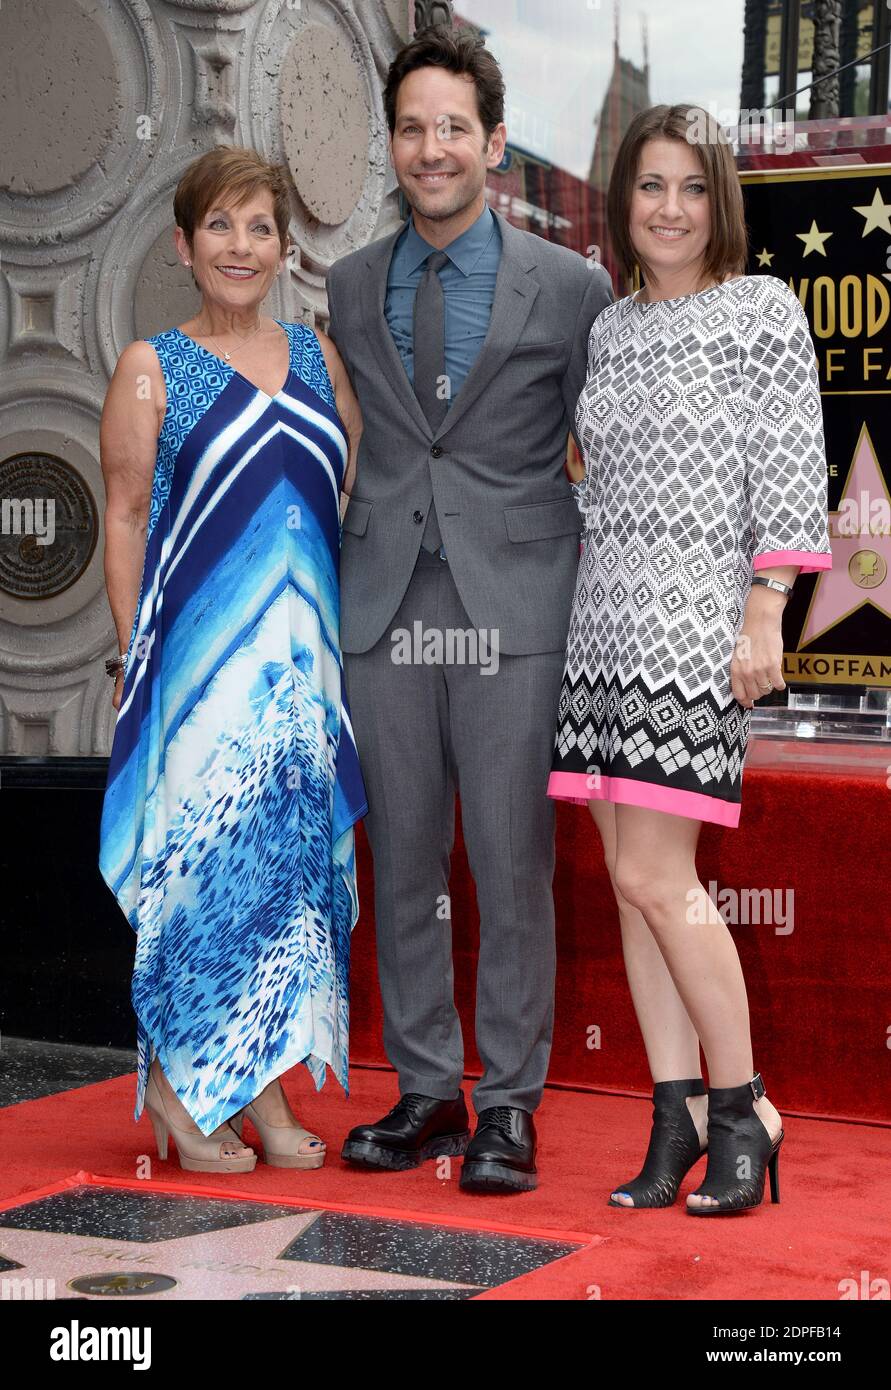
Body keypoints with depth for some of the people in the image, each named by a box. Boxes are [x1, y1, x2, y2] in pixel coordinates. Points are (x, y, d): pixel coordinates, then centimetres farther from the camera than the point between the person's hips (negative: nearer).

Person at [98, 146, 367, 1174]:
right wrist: (134, 655, -7)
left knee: (290, 854, 6)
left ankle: (259, 1088, 16)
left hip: (306, 652, 4)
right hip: (199, 648, -4)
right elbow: (125, 518, -1)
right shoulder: (153, 367, 1)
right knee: (206, 850, -3)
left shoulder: (318, 356, 12)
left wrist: (347, 630, 8)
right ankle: (176, 1081, 12)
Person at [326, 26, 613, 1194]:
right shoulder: (351, 289, 12)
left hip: (513, 609, -3)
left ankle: (511, 1105, 10)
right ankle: (427, 1091, 19)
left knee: (512, 863, -2)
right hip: (386, 608, 4)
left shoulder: (571, 288, 2)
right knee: (402, 861, 7)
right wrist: (347, 578, 13)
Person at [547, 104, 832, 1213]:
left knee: (654, 876, -11)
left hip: (697, 620, -6)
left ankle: (744, 1110, 3)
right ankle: (676, 1119, 10)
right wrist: (589, 611, 15)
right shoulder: (610, 328, 16)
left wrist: (764, 620, -13)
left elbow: (790, 474, -6)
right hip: (604, 619, 6)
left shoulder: (764, 310, -1)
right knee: (630, 878, 4)